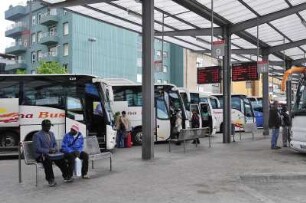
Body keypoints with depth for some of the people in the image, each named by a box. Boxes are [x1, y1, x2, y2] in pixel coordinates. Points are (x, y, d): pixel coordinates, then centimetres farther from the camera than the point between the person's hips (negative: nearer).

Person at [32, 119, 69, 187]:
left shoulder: (51, 134, 16)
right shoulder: (37, 135, -4)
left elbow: (55, 144, 18)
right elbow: (37, 149, -12)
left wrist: (54, 149, -7)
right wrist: (48, 150, -22)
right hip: (40, 155, -5)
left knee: (61, 157, -24)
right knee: (47, 159, -38)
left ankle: (66, 176, -15)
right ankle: (50, 180, -31)